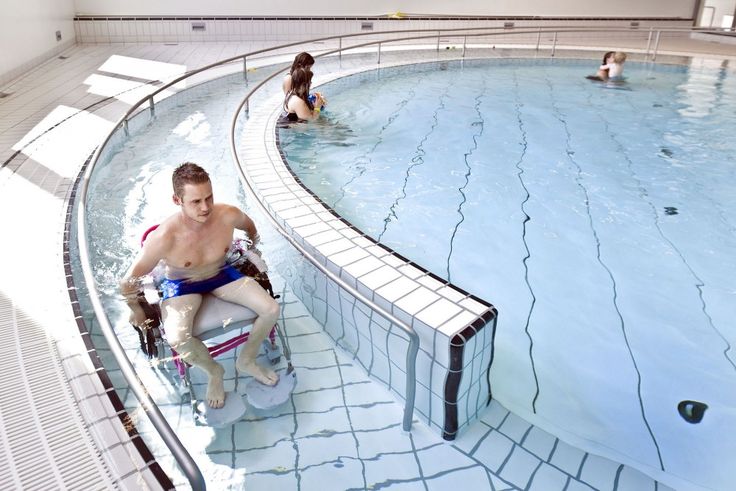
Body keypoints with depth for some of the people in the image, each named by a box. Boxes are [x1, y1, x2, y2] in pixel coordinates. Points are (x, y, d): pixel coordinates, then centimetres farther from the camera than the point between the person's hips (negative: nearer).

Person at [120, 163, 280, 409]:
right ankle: (213, 371, 5)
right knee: (178, 340, -30)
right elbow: (129, 282, -20)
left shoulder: (228, 215, -25)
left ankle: (246, 361, 16)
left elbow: (249, 226, 4)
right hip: (182, 285, -3)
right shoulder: (164, 238, -35)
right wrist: (137, 311, -3)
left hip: (221, 274, 3)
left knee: (271, 309, -13)